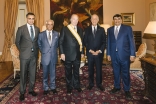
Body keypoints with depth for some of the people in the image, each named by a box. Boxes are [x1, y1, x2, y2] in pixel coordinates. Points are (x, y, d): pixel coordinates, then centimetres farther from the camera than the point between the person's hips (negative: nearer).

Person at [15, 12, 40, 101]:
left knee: (33, 74, 11)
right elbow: (17, 42, 3)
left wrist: (36, 50, 8)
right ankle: (22, 92, 17)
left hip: (34, 55, 3)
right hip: (25, 55, -3)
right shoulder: (21, 29, -3)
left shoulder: (37, 29, 7)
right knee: (23, 74, 5)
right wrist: (22, 51, 4)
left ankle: (31, 89, 26)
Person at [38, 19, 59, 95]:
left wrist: (54, 50, 8)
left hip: (53, 56, 1)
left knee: (53, 73, 11)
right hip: (45, 57, -1)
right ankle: (45, 88, 23)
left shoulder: (56, 34, 3)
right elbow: (39, 44, 10)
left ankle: (53, 87, 25)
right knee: (45, 74, 9)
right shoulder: (41, 34, -1)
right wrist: (42, 51, 6)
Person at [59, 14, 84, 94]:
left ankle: (77, 85, 28)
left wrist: (82, 52, 7)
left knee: (76, 71, 12)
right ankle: (69, 87, 23)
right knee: (68, 72, 9)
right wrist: (62, 53, -10)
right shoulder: (64, 29, -2)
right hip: (68, 54, -3)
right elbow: (61, 42, -4)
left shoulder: (80, 30, 9)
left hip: (77, 54, 3)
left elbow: (81, 42, 12)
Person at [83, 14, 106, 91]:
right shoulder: (87, 30, 6)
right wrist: (90, 50, -9)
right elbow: (85, 42, 3)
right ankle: (91, 83, 21)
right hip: (90, 53, 1)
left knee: (99, 69, 5)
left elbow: (104, 42, 3)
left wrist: (99, 51, -10)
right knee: (90, 69, 8)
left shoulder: (101, 29, 5)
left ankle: (99, 84, 20)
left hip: (99, 53, 0)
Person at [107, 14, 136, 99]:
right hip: (114, 55, 3)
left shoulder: (127, 28, 0)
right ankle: (117, 87, 30)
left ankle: (127, 90, 17)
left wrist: (132, 54, -9)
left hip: (124, 55, -3)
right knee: (116, 72, 13)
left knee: (125, 73, 4)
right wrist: (108, 54, 6)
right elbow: (108, 42, 10)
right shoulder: (110, 30, 9)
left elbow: (131, 42, -3)